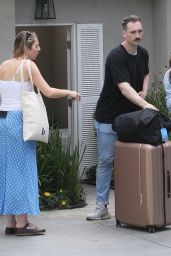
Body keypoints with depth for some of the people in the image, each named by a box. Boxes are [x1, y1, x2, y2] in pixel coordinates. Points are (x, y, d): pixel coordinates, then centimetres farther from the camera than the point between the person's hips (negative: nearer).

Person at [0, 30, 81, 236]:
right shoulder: (28, 65, -7)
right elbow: (49, 92, -12)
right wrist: (69, 92, 2)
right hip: (18, 119, -7)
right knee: (22, 169, -2)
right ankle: (21, 224, 0)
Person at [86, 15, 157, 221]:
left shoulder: (143, 54, 2)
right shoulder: (116, 56, -21)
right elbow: (124, 87, -32)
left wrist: (144, 91, 0)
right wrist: (145, 104, -44)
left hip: (131, 116, 6)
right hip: (109, 117, -6)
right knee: (106, 161, -2)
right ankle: (102, 206, 2)